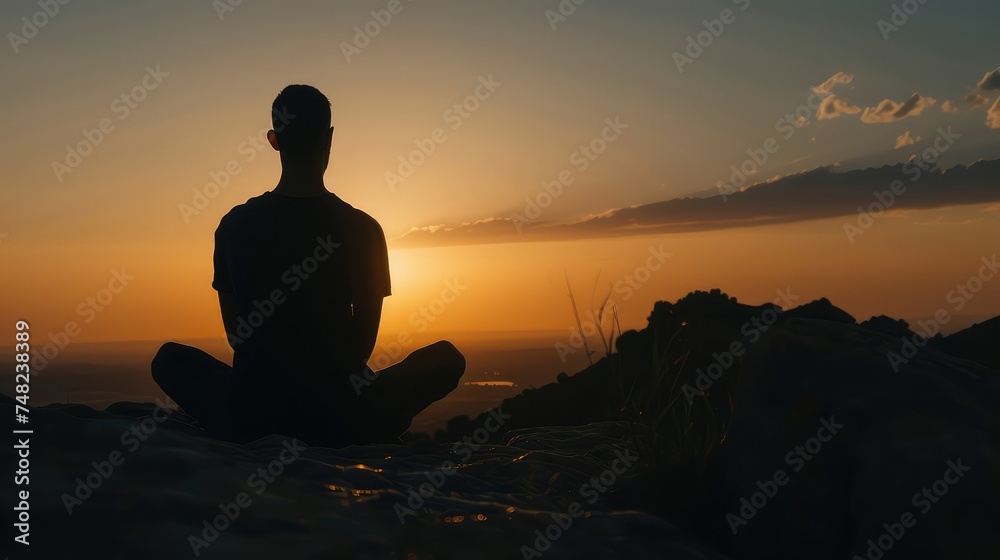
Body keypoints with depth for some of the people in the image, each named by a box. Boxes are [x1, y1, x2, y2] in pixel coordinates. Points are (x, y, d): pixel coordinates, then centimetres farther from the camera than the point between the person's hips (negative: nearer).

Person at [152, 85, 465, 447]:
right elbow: (366, 338, 1)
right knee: (448, 358, 19)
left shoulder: (235, 225, -3)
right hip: (341, 421, -1)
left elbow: (235, 333, 7)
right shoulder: (361, 229, -8)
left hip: (250, 417, 2)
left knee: (169, 359, 29)